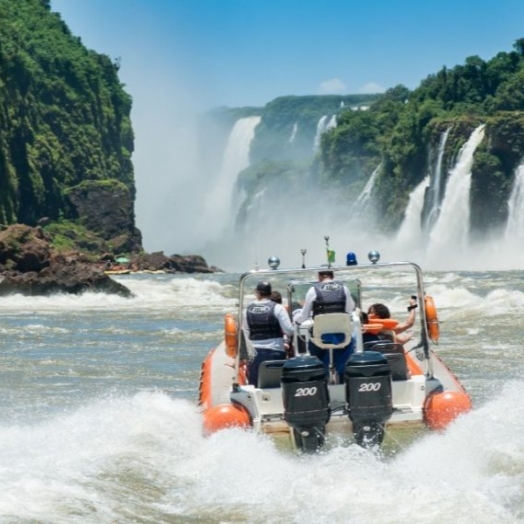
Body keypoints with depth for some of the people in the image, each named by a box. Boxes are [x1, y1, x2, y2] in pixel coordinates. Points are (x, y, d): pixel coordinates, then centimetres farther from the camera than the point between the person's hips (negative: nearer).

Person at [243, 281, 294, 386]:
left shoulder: (248, 310, 3)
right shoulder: (277, 308, -5)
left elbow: (245, 334, 7)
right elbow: (289, 331, -7)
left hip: (255, 354, 2)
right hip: (274, 353, -2)